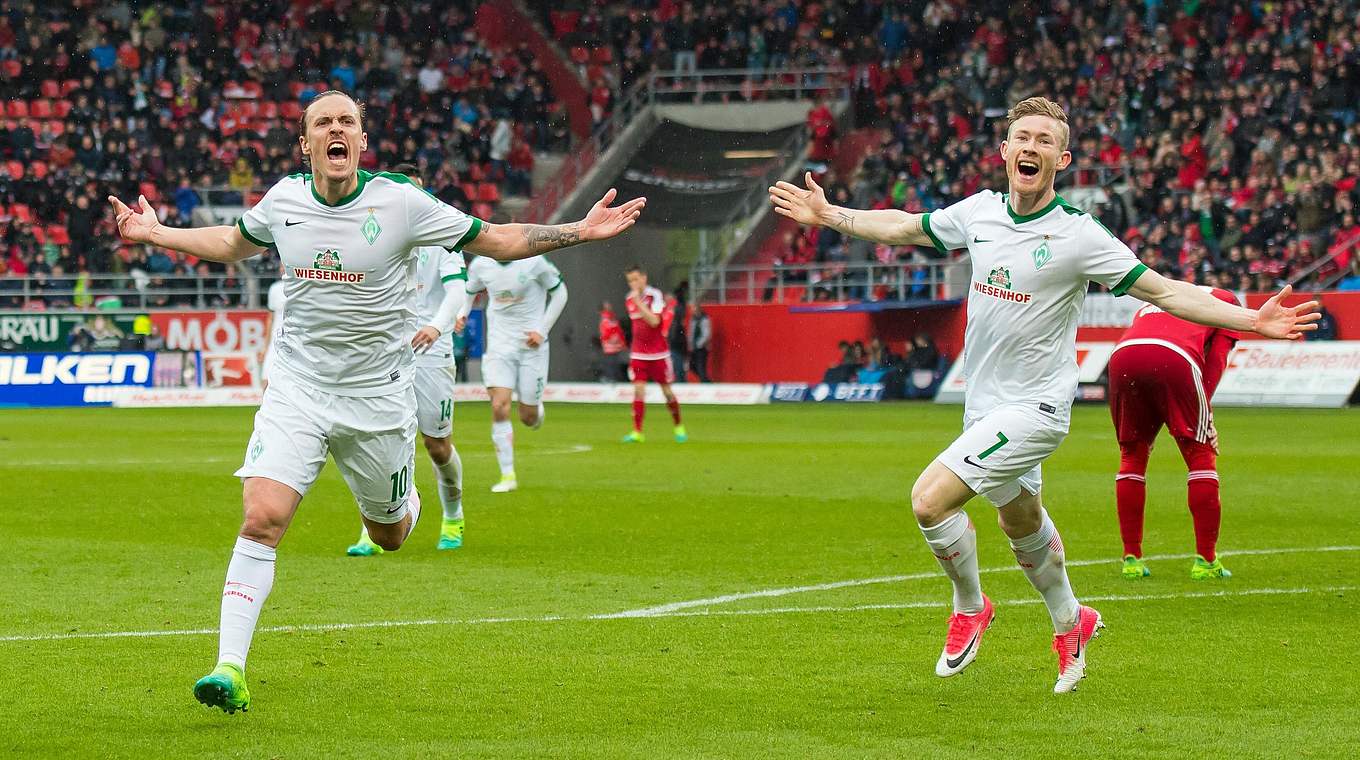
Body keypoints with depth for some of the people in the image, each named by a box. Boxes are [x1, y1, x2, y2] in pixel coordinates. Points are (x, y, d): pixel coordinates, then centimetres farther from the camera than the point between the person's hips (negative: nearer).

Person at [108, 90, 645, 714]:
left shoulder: (400, 202, -11)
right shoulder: (283, 200, -2)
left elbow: (494, 240, -2)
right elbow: (234, 243, 22)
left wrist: (581, 231, -11)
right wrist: (156, 234, 21)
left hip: (378, 397, -1)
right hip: (297, 388, 1)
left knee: (388, 536, 14)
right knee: (261, 519, -18)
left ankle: (404, 499, 54)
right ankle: (230, 669, -17)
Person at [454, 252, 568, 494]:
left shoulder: (534, 262, -12)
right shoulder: (481, 265, -2)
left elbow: (559, 292, 0)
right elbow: (468, 291, 18)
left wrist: (543, 330, -7)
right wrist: (461, 314, -3)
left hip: (531, 346, -2)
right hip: (499, 345, 2)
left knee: (528, 417, 3)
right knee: (499, 407, -15)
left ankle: (536, 409, 44)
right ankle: (508, 476, -8)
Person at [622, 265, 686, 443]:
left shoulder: (655, 295, -13)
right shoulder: (629, 299, 5)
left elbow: (654, 321, -26)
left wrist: (639, 302, -28)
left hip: (658, 353, -4)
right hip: (638, 353, 4)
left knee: (667, 391, 5)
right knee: (638, 390, -9)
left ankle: (679, 427, 24)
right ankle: (637, 432, -11)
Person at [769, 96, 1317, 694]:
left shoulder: (1078, 235, -17)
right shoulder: (980, 212, -1)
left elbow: (1163, 290, -14)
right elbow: (905, 227, 17)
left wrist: (1252, 320, -22)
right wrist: (827, 215, 20)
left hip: (1034, 408, -6)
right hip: (985, 404, 6)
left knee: (930, 498, -17)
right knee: (1022, 525, 22)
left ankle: (970, 608, 8)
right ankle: (1070, 625, 46)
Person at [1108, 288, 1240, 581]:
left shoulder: (1151, 302, 42)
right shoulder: (1227, 301, 30)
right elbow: (1216, 360, 16)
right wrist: (1203, 410, 11)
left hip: (1121, 358, 4)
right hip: (1173, 358, -4)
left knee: (1132, 455, 19)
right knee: (1201, 456, 8)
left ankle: (1131, 557, 17)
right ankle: (1205, 560, 6)